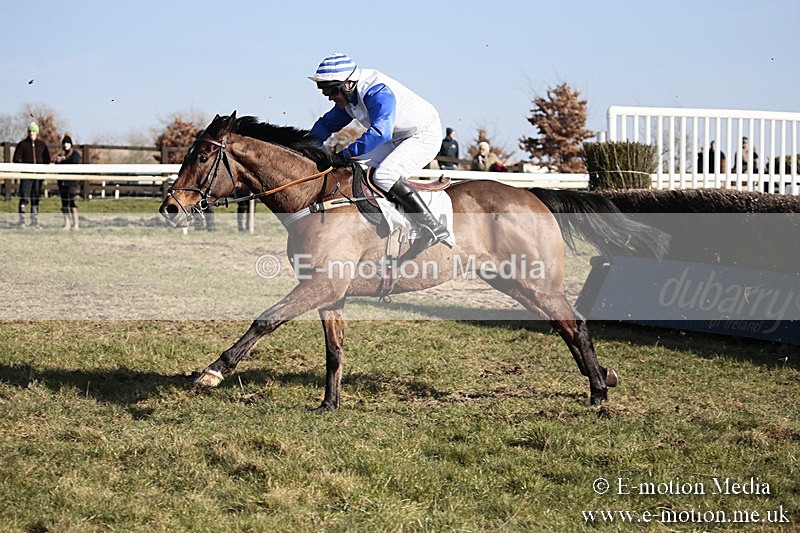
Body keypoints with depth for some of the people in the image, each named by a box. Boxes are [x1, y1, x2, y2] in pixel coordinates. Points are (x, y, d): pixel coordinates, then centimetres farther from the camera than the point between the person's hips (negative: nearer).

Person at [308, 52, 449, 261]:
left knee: (384, 175, -27)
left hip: (425, 136, -10)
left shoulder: (378, 92, -29)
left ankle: (432, 228, -24)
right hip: (399, 139, 10)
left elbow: (380, 132, -42)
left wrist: (346, 154, -41)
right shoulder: (348, 97, 2)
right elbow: (327, 124, 13)